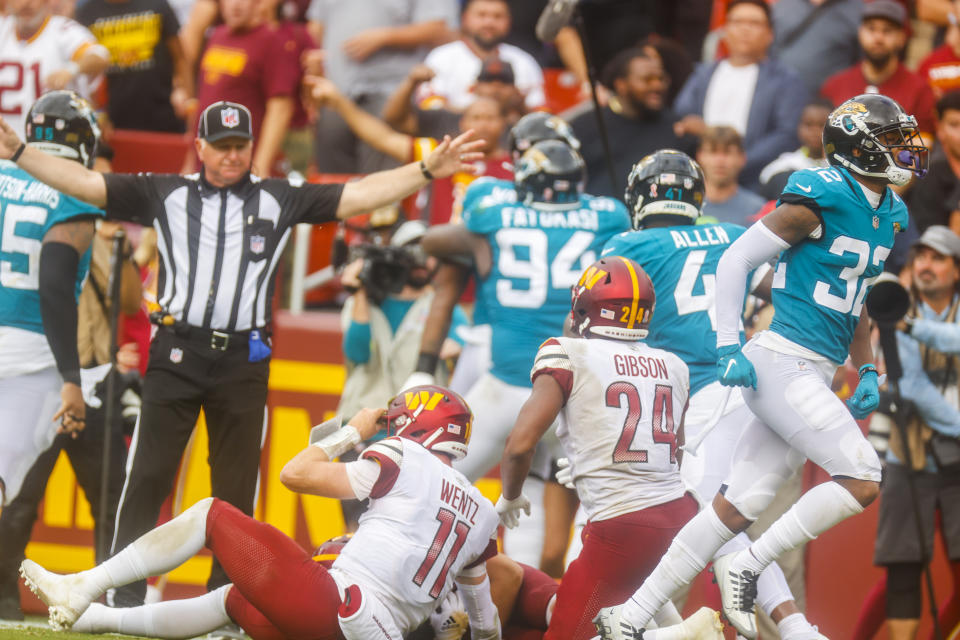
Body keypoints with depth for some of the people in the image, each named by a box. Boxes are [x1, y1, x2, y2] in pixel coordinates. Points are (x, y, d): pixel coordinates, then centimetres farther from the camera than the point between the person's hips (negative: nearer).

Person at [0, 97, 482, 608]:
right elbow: (85, 184, 8)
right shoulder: (166, 195, 10)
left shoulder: (280, 201, 11)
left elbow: (358, 197, 7)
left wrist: (426, 172, -2)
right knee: (148, 476, -3)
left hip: (243, 360, 1)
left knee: (236, 488, 4)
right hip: (176, 354, -1)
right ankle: (124, 596, 0)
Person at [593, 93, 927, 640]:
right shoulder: (820, 199, -12)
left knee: (738, 506, 6)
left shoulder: (887, 216, 14)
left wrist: (867, 373, 19)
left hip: (815, 376, 9)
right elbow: (736, 261, -9)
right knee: (863, 481, -15)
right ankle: (746, 569, -5)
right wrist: (730, 348, -13)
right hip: (783, 364, -9)